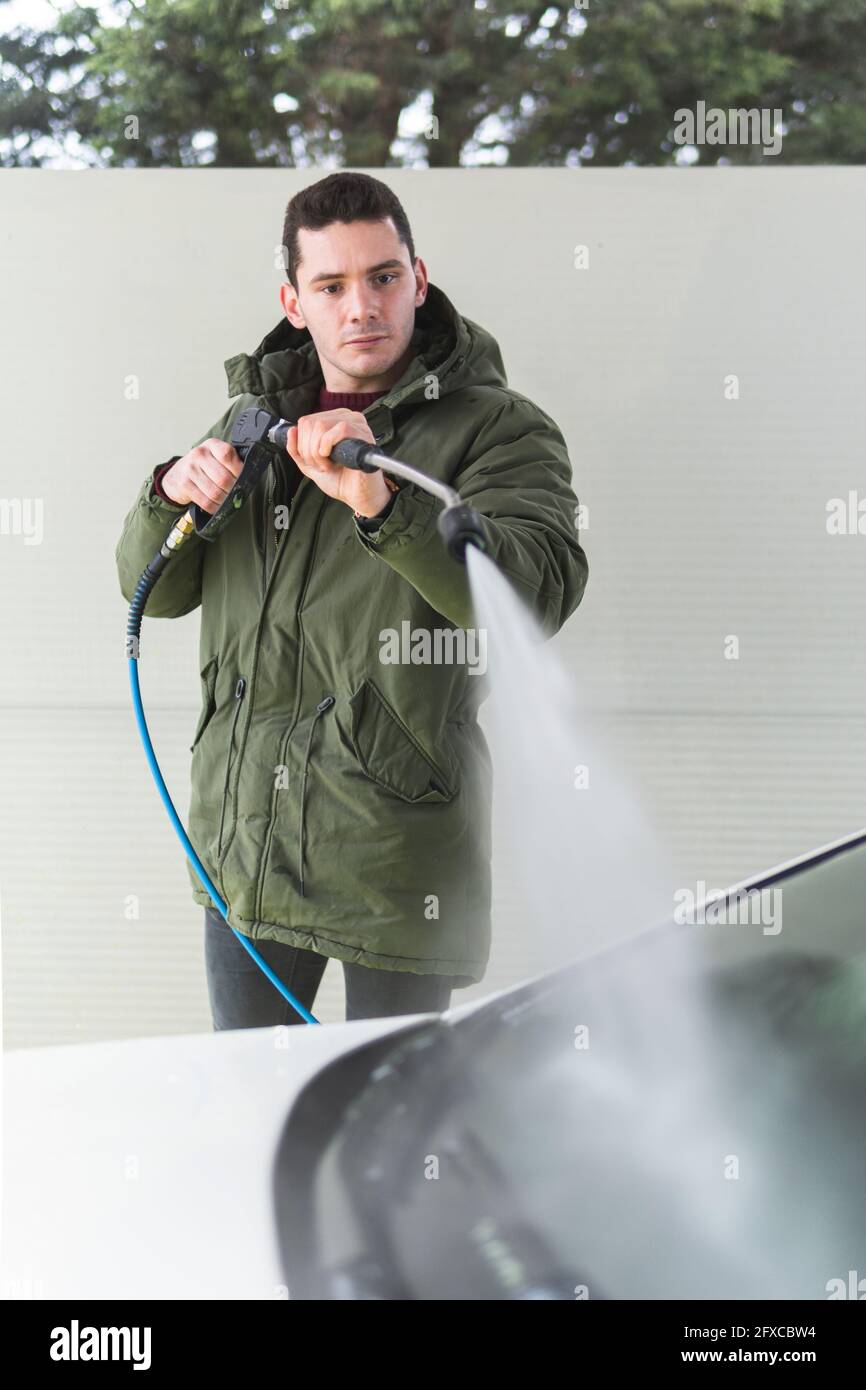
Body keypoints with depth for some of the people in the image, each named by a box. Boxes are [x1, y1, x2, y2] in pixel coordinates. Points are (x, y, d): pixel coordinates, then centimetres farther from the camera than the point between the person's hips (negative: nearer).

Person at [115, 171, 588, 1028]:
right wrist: (170, 496, -6)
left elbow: (539, 592, -24)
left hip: (396, 858, -5)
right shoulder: (255, 417, 13)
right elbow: (155, 590, 17)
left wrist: (384, 504, -37)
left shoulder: (494, 427, -6)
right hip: (244, 852, 5)